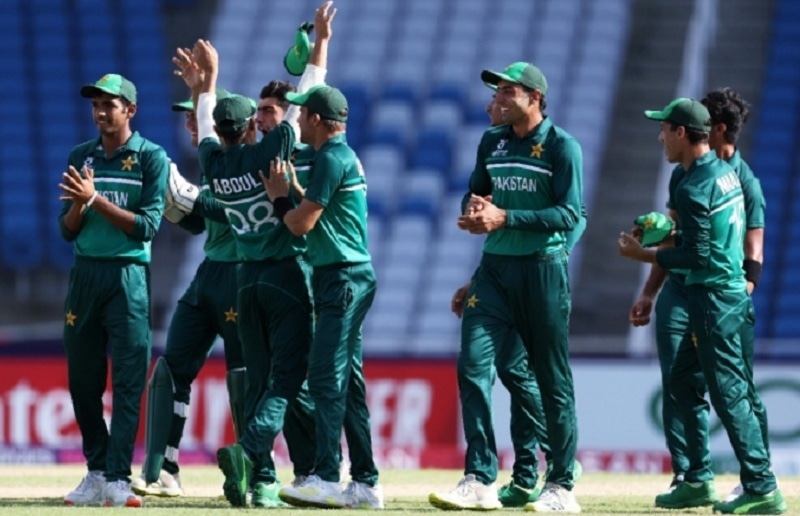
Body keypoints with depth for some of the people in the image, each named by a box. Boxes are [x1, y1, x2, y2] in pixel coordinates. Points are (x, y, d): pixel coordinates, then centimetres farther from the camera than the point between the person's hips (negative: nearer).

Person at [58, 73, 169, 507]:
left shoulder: (151, 158, -2)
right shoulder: (81, 158, 11)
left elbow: (147, 227, -11)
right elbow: (67, 230, 10)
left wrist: (96, 198, -17)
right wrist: (79, 202, -11)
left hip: (128, 276, -5)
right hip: (84, 273, 5)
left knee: (128, 381, -8)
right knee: (82, 380, 5)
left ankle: (117, 479, -12)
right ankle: (96, 473, 13)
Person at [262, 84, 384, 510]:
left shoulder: (333, 158, -13)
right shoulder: (343, 156, 18)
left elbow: (302, 223, -14)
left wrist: (278, 196, 4)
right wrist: (289, 192, 13)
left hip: (343, 279, -11)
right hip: (344, 279, 11)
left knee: (326, 377, -15)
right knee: (347, 381, 10)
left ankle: (326, 478, -21)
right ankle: (365, 483, 11)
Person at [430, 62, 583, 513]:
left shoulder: (561, 146, -7)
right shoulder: (492, 143, 12)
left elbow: (569, 214, -14)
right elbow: (475, 194, 20)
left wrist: (504, 217, -21)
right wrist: (474, 210, -5)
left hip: (543, 268, -5)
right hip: (495, 268, 5)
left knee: (553, 379, 1)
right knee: (473, 363, -10)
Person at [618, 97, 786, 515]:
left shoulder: (693, 188, -18)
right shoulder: (726, 172, 11)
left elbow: (696, 256, -20)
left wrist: (643, 255, -11)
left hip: (713, 295, -10)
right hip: (731, 289, 10)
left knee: (728, 392, -8)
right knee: (683, 379, 18)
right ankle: (697, 480, 20)